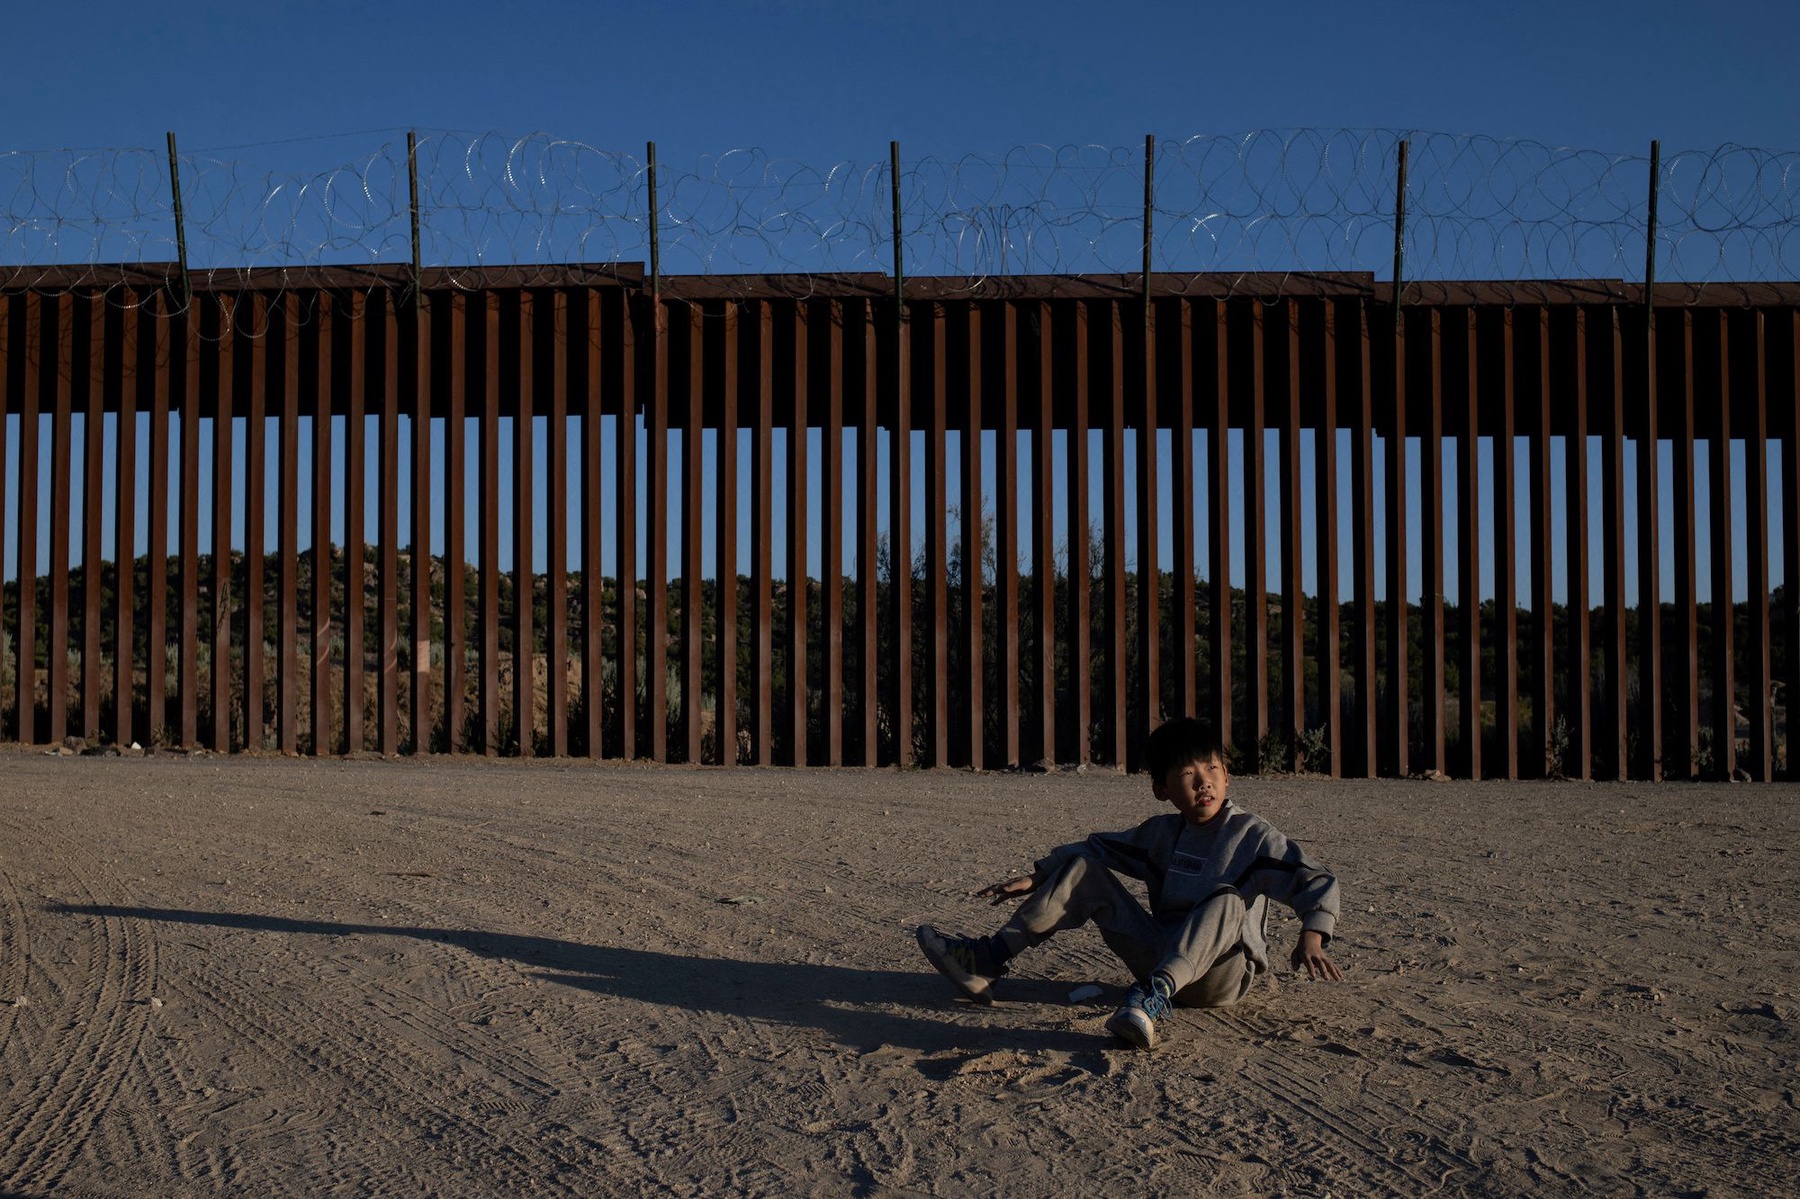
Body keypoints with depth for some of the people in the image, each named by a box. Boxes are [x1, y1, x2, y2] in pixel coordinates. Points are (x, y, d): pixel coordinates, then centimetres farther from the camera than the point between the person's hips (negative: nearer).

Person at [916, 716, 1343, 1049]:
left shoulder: (1253, 835, -7)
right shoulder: (1161, 833, 9)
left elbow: (1316, 883, -16)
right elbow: (1099, 847, 19)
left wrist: (1311, 937, -34)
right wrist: (1036, 877, 11)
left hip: (1221, 975, -5)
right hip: (1162, 959, 5)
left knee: (1226, 900, -35)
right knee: (1085, 868, -1)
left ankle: (1155, 995, -54)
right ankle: (991, 958, -9)